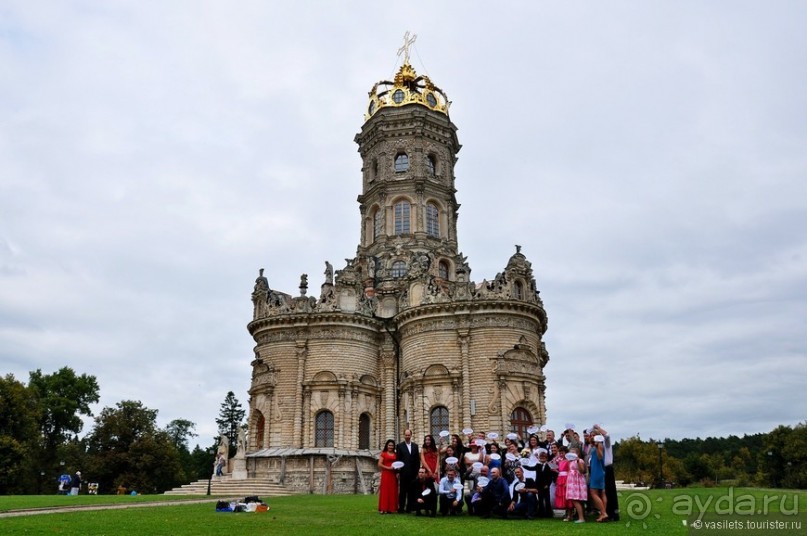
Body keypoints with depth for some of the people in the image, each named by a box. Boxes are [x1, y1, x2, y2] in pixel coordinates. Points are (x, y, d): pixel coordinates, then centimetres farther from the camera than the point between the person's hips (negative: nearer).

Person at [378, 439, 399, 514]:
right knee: (385, 490, -5)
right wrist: (388, 468, -14)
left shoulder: (395, 454, 14)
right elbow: (380, 464, -3)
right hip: (385, 474, -4)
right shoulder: (383, 454, 3)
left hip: (393, 475, 4)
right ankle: (383, 508, -4)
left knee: (392, 491, 3)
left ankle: (390, 508, 8)